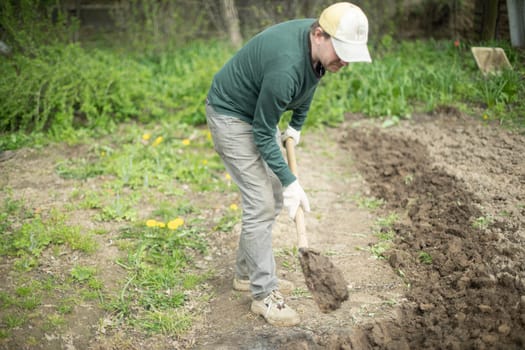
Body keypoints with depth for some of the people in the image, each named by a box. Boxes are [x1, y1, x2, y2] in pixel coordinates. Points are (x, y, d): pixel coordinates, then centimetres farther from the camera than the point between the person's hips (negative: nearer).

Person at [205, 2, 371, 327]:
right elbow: (262, 133, -25)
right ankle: (264, 295, 3)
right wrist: (290, 182, -23)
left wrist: (296, 126, 16)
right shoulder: (286, 66, -37)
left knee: (274, 198, 11)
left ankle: (248, 273, 26)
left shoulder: (319, 46, -11)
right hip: (231, 116, -9)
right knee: (261, 206, -10)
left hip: (259, 113, 9)